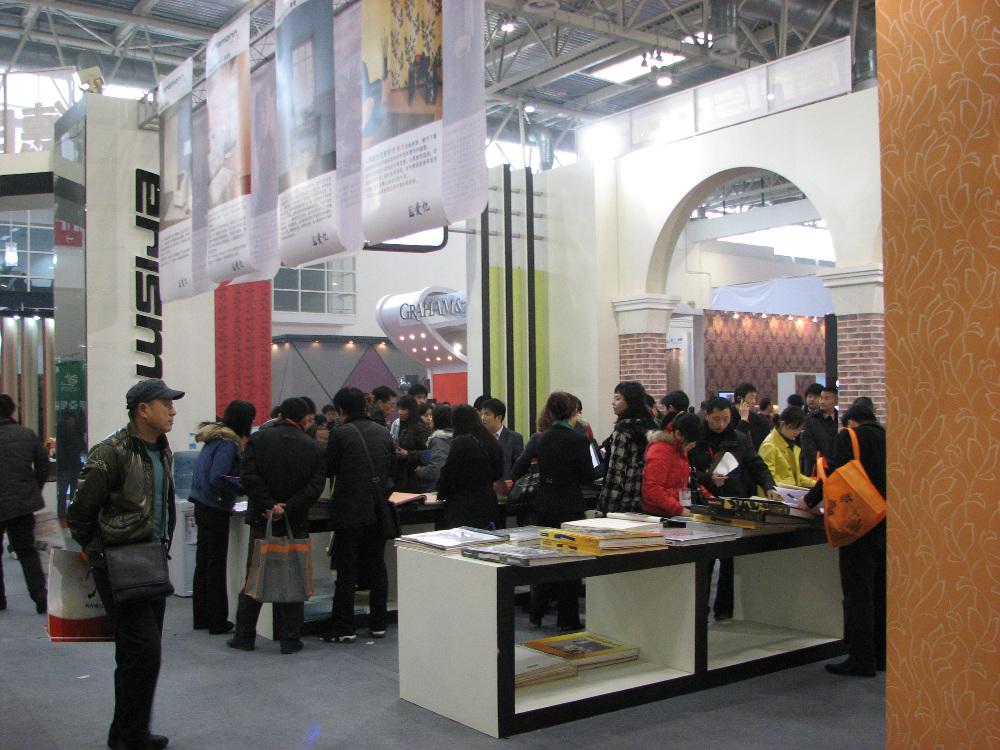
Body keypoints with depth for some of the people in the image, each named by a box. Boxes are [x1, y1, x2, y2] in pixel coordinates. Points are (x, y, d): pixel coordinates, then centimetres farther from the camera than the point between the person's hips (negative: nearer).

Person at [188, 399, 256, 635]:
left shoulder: (214, 437, 10)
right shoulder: (229, 443, -17)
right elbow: (217, 478, -25)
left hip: (202, 507, 9)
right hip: (215, 509, -9)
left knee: (203, 563, 14)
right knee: (216, 565, -1)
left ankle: (201, 617, 23)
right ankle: (218, 621, 7)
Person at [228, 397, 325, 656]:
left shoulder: (258, 439, -2)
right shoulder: (313, 447, -2)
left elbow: (248, 477, -12)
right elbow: (315, 487, -11)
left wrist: (269, 505, -12)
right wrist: (287, 509, -13)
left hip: (261, 520, 1)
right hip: (296, 523, 0)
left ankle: (244, 636, 18)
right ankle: (290, 639, 10)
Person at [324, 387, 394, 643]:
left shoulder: (340, 434, -12)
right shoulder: (383, 432, 6)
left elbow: (328, 469, -4)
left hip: (350, 511, -5)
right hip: (378, 509, 5)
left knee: (346, 571, 1)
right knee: (377, 568, 12)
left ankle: (343, 629, 4)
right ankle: (378, 624, 17)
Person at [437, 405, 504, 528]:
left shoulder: (461, 443, -12)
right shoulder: (492, 442, 8)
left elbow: (448, 474, -8)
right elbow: (498, 473, 18)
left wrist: (441, 494, 8)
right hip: (488, 504, 7)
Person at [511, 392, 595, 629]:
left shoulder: (539, 438, -1)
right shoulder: (578, 440, -14)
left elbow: (519, 467, 1)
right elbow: (588, 477, -8)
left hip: (544, 505, 5)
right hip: (570, 507, -5)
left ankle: (536, 613, 22)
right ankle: (567, 619, 12)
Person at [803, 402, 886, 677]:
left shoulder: (848, 437, -4)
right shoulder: (886, 438, 13)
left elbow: (834, 474, -9)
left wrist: (810, 500, 3)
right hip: (887, 521, 7)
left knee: (858, 592, -2)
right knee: (881, 592, 14)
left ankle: (861, 659, 0)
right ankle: (881, 654, 21)